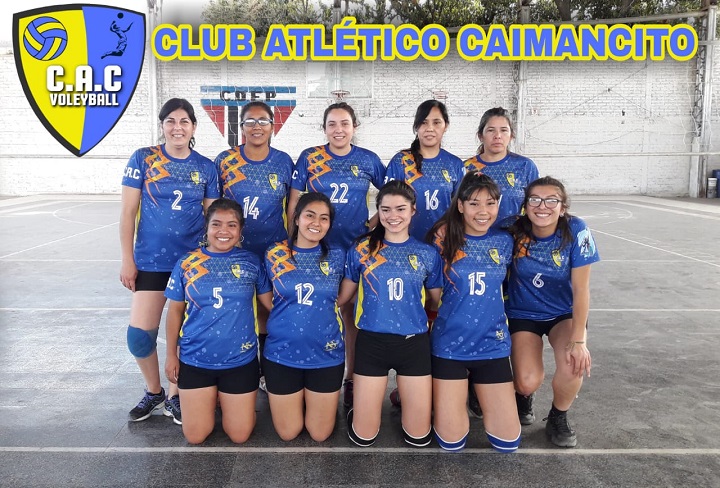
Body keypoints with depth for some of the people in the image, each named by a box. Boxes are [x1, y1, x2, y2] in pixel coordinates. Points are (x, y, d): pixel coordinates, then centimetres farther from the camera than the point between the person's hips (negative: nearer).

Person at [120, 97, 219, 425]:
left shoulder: (206, 167, 3)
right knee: (140, 333, -2)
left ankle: (175, 396, 27)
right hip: (151, 261, -1)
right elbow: (128, 212, -1)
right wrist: (127, 261, -4)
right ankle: (153, 392, 24)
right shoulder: (143, 159, -2)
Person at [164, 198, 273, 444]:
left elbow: (272, 302, 2)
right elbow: (175, 310, 4)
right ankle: (211, 398, 37)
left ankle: (223, 398, 37)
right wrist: (171, 354, 5)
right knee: (195, 436, 7)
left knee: (239, 435, 7)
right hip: (195, 360, 0)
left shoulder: (251, 262, -3)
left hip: (240, 361, 0)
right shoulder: (187, 262, -2)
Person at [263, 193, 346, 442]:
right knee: (287, 433, 12)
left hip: (326, 354, 0)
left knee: (320, 434, 11)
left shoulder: (336, 256, -3)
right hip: (282, 353, 0)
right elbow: (267, 301, 10)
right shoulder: (275, 254, -3)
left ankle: (311, 400, 40)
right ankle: (299, 401, 40)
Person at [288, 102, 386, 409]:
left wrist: (376, 221, 0)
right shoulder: (309, 158, 0)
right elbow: (294, 203, 2)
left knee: (353, 314, 7)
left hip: (356, 248, 1)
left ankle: (351, 379, 21)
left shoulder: (368, 160, 2)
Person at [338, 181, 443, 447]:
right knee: (363, 436, 5)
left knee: (419, 437, 9)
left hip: (414, 343, 1)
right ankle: (359, 410, 38)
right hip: (372, 342, -1)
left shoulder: (428, 253, 1)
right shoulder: (362, 250, -2)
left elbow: (437, 302, 11)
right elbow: (342, 296, 6)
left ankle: (404, 396, 38)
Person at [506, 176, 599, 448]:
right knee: (528, 381, -19)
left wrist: (578, 340, -24)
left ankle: (558, 418, 5)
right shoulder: (514, 232, -17)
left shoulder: (576, 231, -20)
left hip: (565, 313, 0)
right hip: (523, 314, 0)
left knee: (574, 364, -28)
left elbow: (581, 288, -19)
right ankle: (524, 394, 22)